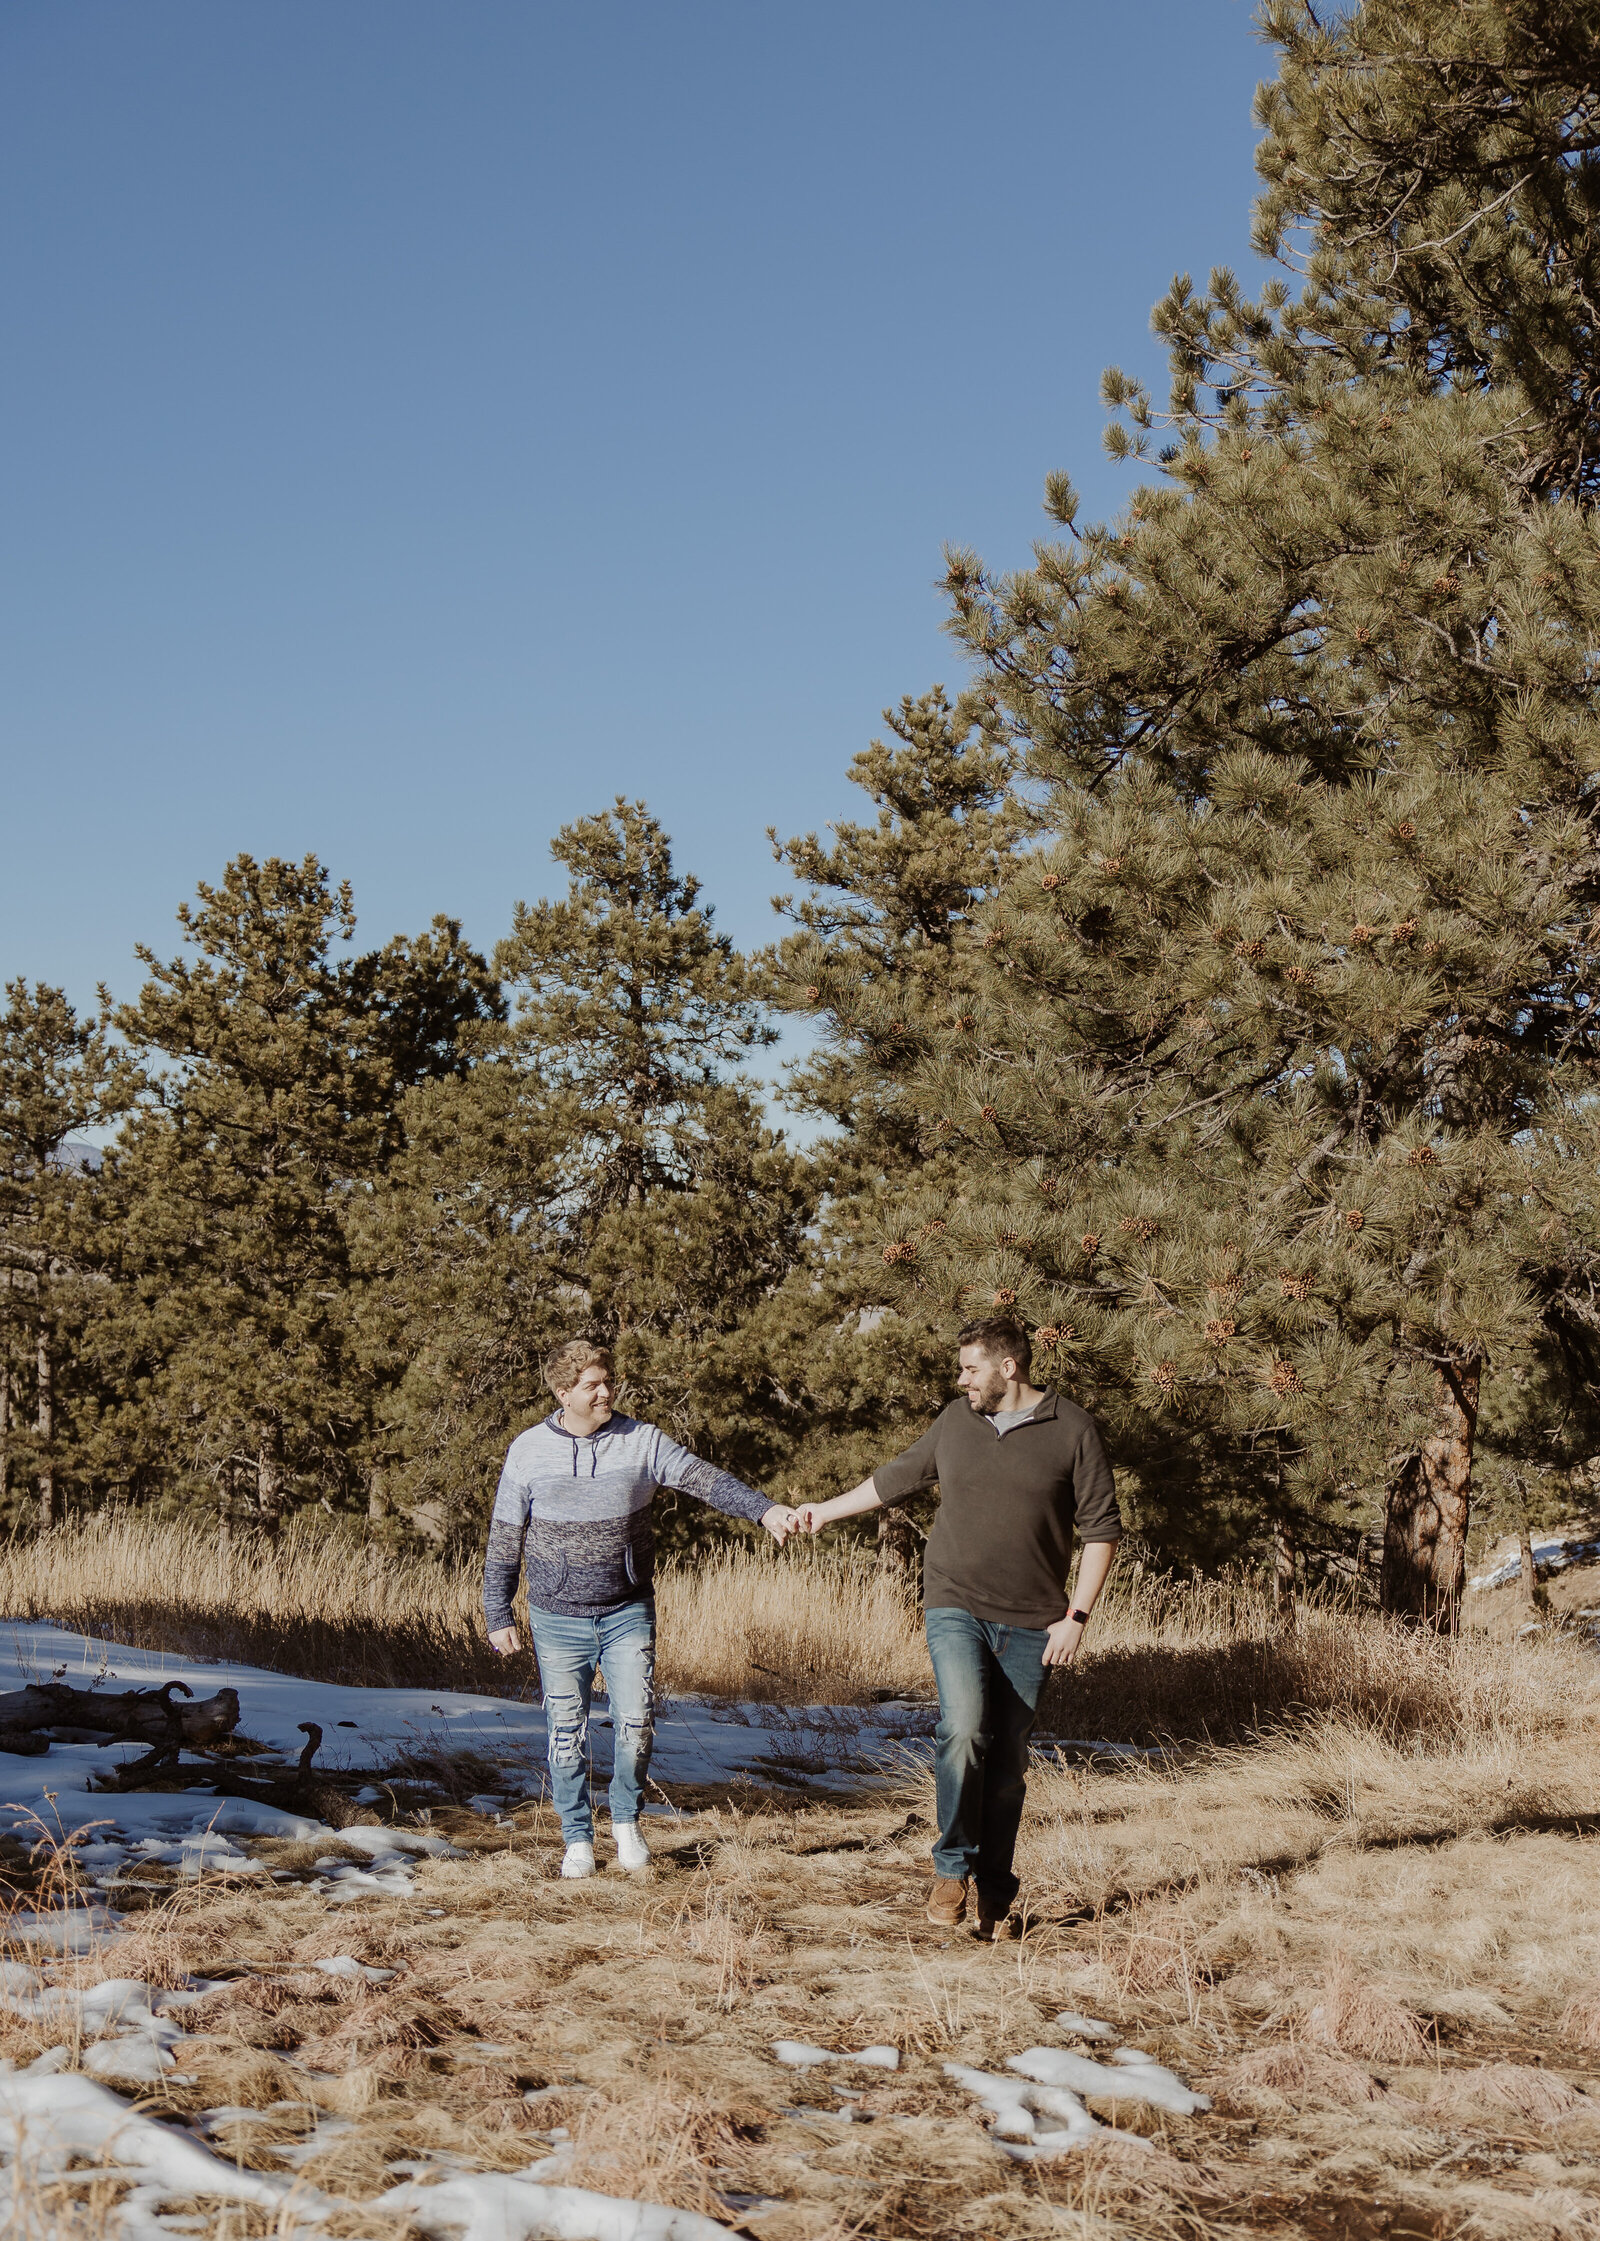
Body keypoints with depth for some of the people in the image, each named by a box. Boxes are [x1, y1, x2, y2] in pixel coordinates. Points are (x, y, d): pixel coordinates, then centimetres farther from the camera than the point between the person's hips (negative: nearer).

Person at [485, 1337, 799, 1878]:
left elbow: (705, 1479, -9)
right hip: (558, 1620, 0)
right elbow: (505, 1539, 4)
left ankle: (626, 1820, 20)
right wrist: (498, 1616, 3)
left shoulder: (642, 1441, -2)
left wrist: (764, 1509, -24)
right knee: (567, 1732, 3)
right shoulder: (529, 1451, -2)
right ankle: (578, 1839, 20)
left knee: (636, 1722, -4)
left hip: (628, 1614, 0)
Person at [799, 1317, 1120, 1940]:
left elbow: (1101, 1530, -1)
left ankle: (995, 1892, 14)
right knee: (964, 1728, -21)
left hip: (1030, 1624, -1)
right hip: (955, 1608, 1)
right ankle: (953, 1867, -8)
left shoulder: (1072, 1431, -3)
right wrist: (828, 1509, 30)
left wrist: (1076, 1616, -7)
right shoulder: (956, 1420, 8)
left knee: (1008, 1761, 3)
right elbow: (898, 1477, 24)